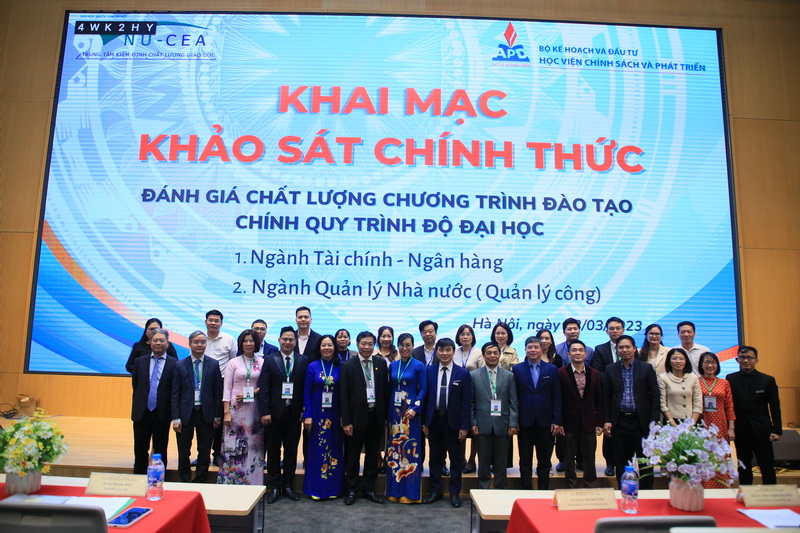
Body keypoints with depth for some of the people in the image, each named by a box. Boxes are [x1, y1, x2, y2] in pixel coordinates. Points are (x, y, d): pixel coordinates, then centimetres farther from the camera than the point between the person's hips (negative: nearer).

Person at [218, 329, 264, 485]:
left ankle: (252, 483, 11)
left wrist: (250, 394, -11)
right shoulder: (233, 362, 4)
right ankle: (231, 482, 7)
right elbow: (226, 388, 0)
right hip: (236, 408, -1)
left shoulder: (262, 362, 6)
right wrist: (226, 412, -7)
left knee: (253, 447, 3)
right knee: (233, 446, -2)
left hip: (254, 409, 1)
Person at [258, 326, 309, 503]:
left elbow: (306, 387, 3)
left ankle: (288, 485, 23)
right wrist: (265, 412, -10)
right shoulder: (270, 360, 1)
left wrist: (304, 410, -4)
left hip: (294, 413, 1)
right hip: (274, 413, -1)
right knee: (273, 451, 8)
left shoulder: (303, 361, 3)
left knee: (291, 451, 10)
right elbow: (263, 387, -4)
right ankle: (275, 487, 20)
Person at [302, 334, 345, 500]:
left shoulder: (340, 368, 1)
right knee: (317, 450, 5)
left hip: (335, 414, 1)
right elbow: (307, 392, 0)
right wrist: (307, 416, -7)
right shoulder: (313, 366, 0)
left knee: (334, 449, 7)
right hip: (317, 413, -1)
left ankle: (333, 487, 19)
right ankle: (316, 488, 15)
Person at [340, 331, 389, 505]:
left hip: (376, 416, 3)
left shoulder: (381, 364, 4)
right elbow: (344, 395, -5)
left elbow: (385, 391, 6)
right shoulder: (348, 365, -4)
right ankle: (351, 489, 23)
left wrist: (385, 415, 3)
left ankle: (369, 489, 26)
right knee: (353, 455, 8)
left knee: (373, 455, 12)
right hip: (357, 416, -3)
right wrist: (346, 421, -9)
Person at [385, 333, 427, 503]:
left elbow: (423, 389, -4)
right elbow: (390, 388, 11)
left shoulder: (418, 366, -3)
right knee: (394, 449, 7)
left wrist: (415, 408, -15)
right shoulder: (392, 366, 9)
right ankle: (395, 490, 17)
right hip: (394, 411, 4)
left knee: (410, 449, -1)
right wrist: (388, 411, 6)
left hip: (410, 411, -4)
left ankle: (410, 491, 9)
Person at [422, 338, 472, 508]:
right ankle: (435, 491, 26)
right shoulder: (429, 371, 1)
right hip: (434, 421, 2)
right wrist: (424, 422, -1)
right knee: (435, 457, 13)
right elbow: (425, 397, 2)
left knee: (456, 459, 8)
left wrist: (464, 426, -9)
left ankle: (454, 493, 21)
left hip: (453, 422, -2)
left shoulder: (463, 374, -4)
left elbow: (466, 401, -4)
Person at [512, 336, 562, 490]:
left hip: (545, 422, 1)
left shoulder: (551, 369, 4)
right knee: (525, 461, 7)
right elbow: (513, 396, 0)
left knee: (545, 461, 10)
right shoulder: (517, 369, 2)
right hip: (525, 422, -1)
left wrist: (557, 421, -4)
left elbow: (557, 398, 2)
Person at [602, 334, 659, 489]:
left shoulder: (646, 369, 2)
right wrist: (606, 421, 0)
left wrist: (653, 421, -6)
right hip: (619, 423, 1)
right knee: (621, 463, 8)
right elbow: (606, 397, 7)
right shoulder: (610, 370, 6)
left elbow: (655, 396, 1)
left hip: (641, 422, -1)